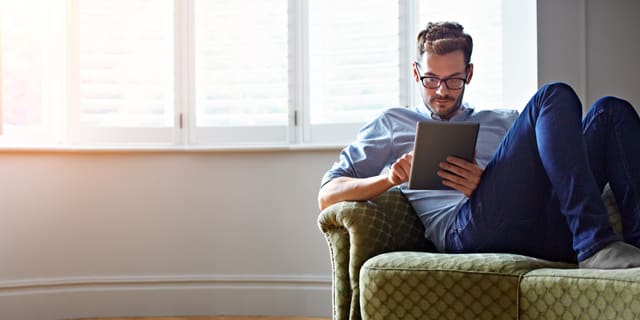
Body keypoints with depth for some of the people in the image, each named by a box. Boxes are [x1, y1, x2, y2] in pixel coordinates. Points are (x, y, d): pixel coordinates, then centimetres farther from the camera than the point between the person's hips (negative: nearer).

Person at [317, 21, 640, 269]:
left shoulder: (504, 122, 34)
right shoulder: (393, 124, 27)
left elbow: (535, 177, 18)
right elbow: (327, 195, 16)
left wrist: (485, 185, -5)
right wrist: (388, 177, -5)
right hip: (466, 227, -4)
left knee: (610, 109, -10)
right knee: (556, 97, -17)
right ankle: (596, 245, -33)